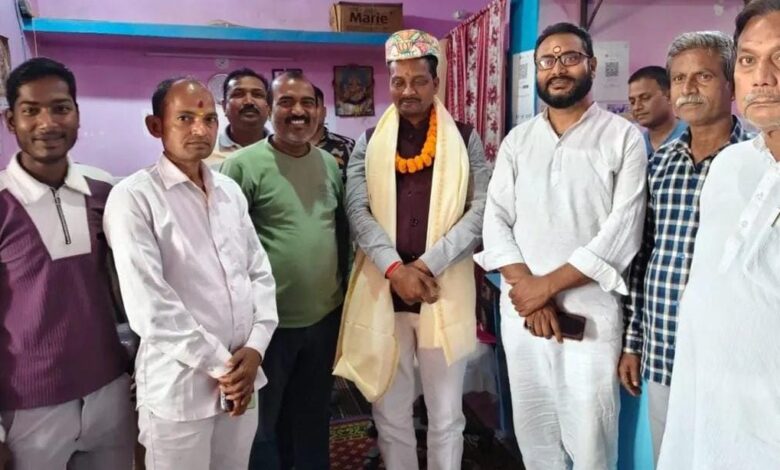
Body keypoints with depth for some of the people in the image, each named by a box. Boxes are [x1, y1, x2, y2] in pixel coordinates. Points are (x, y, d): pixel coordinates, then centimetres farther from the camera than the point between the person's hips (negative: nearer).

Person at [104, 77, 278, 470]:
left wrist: (255, 348, -6)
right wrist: (221, 365, -13)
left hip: (241, 376, 5)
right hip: (178, 386, -5)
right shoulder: (134, 197, -11)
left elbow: (260, 271, 7)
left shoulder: (230, 190, 8)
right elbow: (149, 305, -17)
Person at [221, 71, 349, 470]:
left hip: (325, 317, 5)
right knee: (263, 423, 16)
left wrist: (343, 292, 13)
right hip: (268, 321, -5)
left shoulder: (330, 164, 5)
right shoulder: (243, 165, -12)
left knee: (314, 418, 23)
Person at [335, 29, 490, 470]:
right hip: (382, 292, 2)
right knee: (390, 413, 14)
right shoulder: (369, 142, 8)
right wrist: (394, 269, -16)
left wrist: (428, 264, -14)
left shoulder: (465, 139, 5)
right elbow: (358, 210, -2)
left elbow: (481, 209, -3)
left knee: (446, 416, 12)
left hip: (445, 293, -1)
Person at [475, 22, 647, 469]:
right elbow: (496, 221, 1)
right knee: (531, 431, 16)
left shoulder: (624, 138, -2)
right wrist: (528, 288, -11)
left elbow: (622, 234, -11)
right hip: (520, 310, 4)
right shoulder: (517, 141, 9)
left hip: (591, 314, -3)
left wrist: (547, 284, -13)